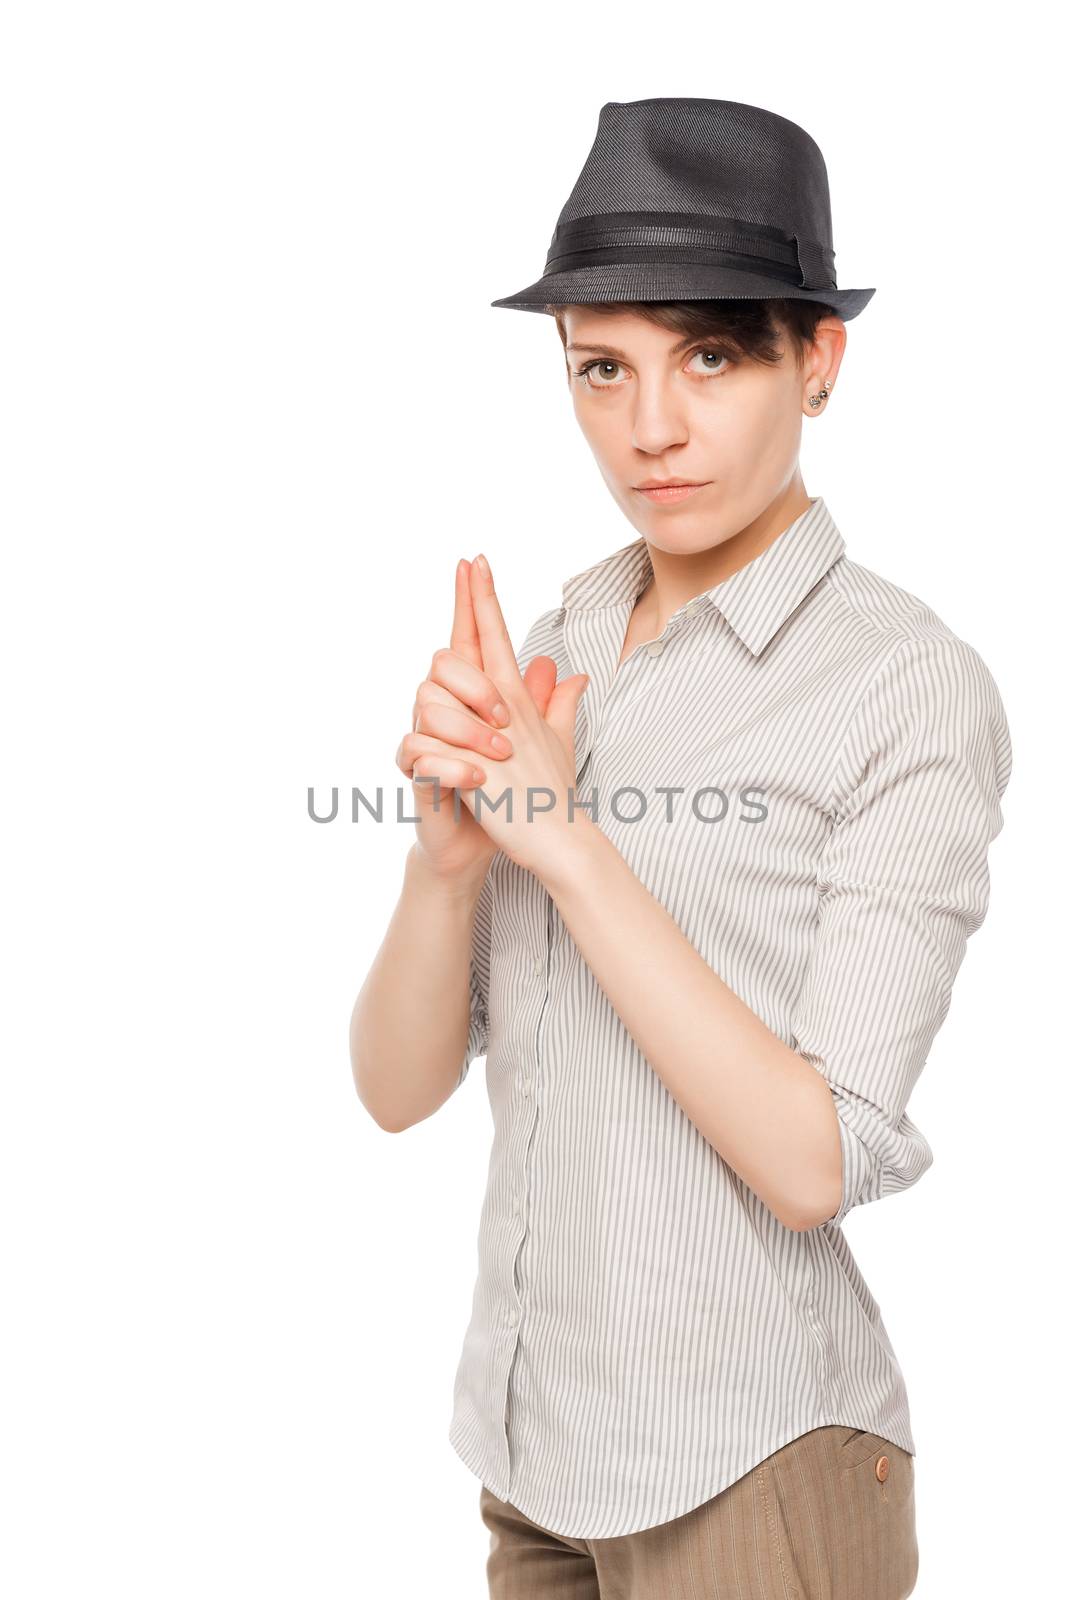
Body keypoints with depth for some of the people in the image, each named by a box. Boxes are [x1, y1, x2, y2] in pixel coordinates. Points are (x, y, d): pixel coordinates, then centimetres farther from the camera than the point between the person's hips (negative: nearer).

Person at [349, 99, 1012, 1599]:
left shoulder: (911, 687, -15)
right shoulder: (550, 652, 1)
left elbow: (814, 1160, -20)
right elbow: (399, 1086, -1)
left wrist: (568, 837, -21)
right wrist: (450, 843, -19)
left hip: (749, 1471, -5)